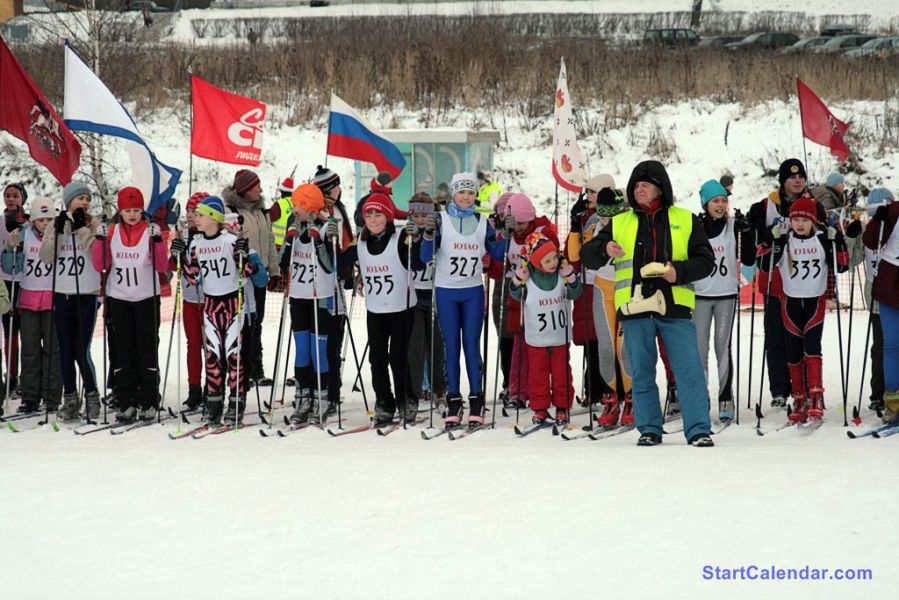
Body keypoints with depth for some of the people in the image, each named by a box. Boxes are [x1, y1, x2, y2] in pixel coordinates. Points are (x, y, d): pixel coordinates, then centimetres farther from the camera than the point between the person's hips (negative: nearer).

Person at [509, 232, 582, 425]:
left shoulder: (563, 271, -9)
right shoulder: (527, 274, -13)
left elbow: (575, 294, -4)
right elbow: (517, 296, -3)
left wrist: (571, 279, -21)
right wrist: (517, 281, -21)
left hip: (560, 335, 1)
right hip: (536, 337, -1)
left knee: (562, 373, 9)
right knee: (538, 373, 8)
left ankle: (562, 407, 21)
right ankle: (540, 408, 19)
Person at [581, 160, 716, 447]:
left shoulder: (685, 220, 12)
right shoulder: (619, 223, 15)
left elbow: (705, 260, 10)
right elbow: (587, 256, 12)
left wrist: (680, 271, -9)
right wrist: (604, 249, -11)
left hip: (675, 305, -1)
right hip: (635, 306, 2)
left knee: (689, 369, -8)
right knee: (641, 372, 5)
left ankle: (699, 430, -5)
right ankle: (649, 429, 14)